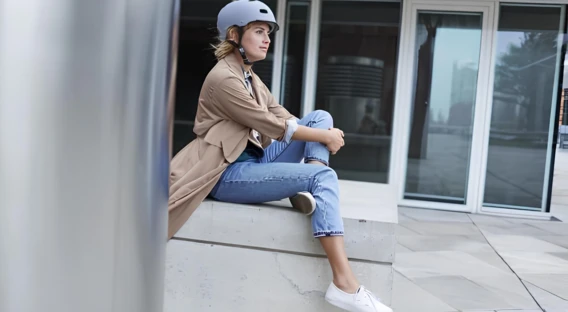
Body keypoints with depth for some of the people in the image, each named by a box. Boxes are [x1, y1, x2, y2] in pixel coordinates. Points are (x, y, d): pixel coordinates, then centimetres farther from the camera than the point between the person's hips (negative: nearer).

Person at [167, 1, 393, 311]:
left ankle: (307, 190, -16)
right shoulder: (224, 78, -14)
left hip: (254, 160, 9)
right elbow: (272, 126, -17)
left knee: (321, 117, 2)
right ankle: (344, 285, -28)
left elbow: (283, 116, 10)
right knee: (323, 176, -24)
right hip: (228, 173, -9)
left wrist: (324, 132, -8)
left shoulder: (250, 77, 16)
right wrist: (324, 137, -8)